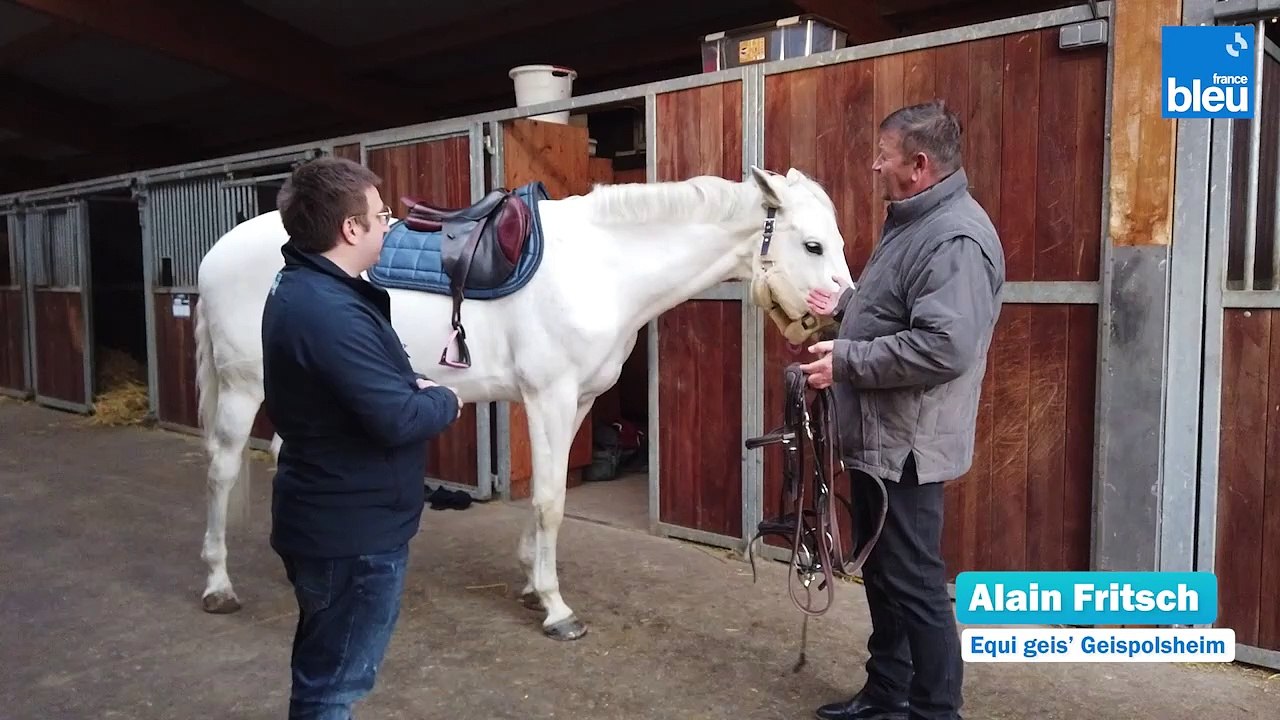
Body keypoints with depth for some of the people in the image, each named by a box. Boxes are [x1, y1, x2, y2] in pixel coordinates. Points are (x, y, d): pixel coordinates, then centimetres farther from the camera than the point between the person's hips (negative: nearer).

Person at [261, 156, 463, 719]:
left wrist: (414, 385, -1)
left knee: (323, 672, 27)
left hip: (327, 516, 10)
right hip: (354, 529, -10)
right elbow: (396, 420, -30)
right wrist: (445, 401, -9)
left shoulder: (302, 289, 7)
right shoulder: (331, 312, -28)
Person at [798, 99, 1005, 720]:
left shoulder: (955, 237, -20)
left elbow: (944, 345, -31)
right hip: (876, 436, 11)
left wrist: (845, 361, -24)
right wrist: (844, 303, 16)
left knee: (915, 585, 1)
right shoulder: (913, 221, 13)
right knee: (881, 573, 19)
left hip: (905, 445, -11)